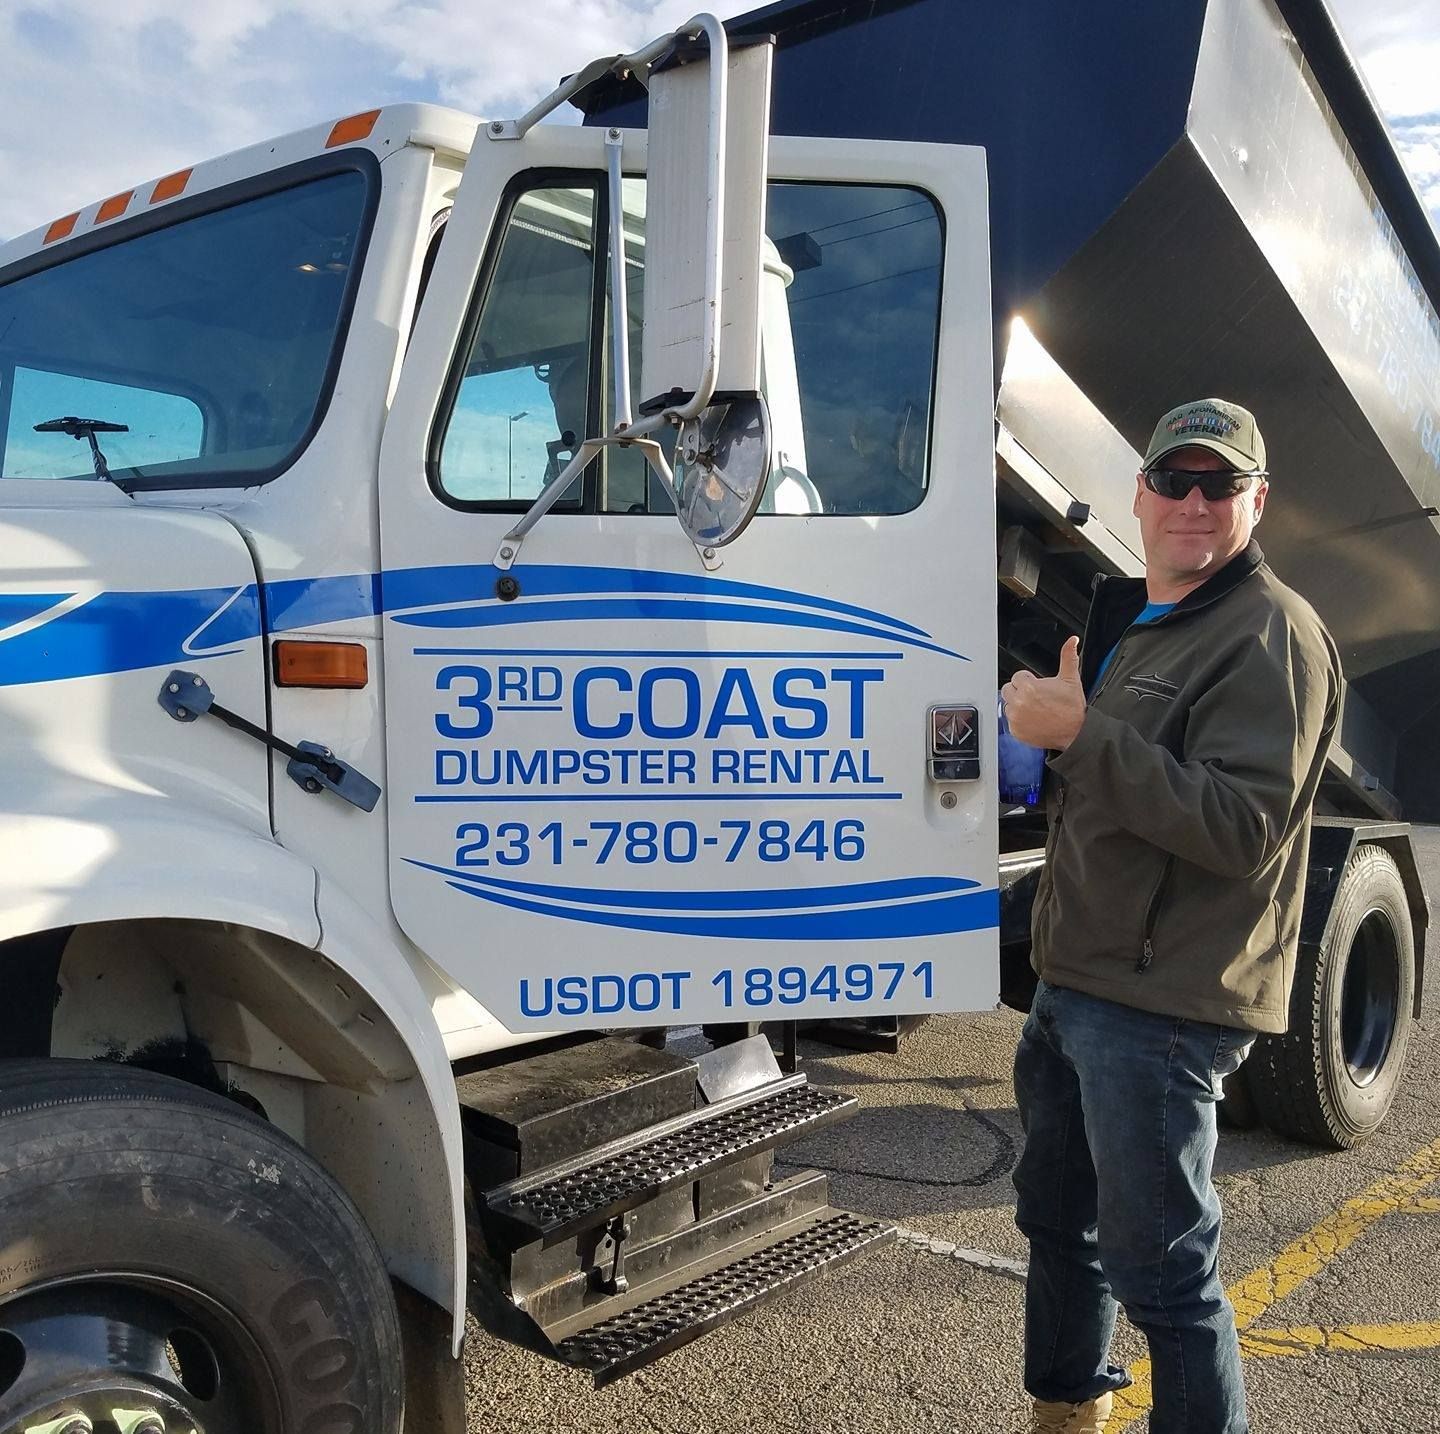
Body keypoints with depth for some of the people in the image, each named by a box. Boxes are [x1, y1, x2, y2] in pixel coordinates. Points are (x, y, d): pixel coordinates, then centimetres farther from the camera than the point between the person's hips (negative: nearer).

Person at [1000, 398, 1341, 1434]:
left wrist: (1081, 734, -27)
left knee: (1160, 1264, -1)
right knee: (1057, 1214, 23)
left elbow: (1242, 827, -25)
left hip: (1159, 1007, -10)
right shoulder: (1129, 620, 17)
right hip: (1077, 983, 10)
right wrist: (1043, 737, 11)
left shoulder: (1274, 635, -14)